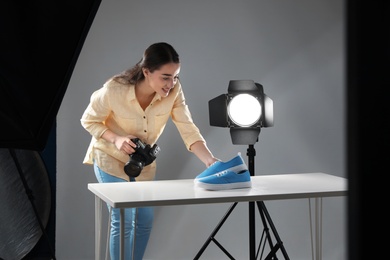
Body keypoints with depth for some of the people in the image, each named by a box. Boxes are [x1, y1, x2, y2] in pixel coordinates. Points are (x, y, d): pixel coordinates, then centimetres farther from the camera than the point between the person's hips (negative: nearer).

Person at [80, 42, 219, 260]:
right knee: (124, 221, -10)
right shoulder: (114, 90, -31)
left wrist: (209, 160, -43)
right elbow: (89, 121, -15)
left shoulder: (174, 91, -23)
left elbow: (188, 129, -27)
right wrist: (116, 139, -32)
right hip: (111, 159, -4)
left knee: (145, 221, 10)